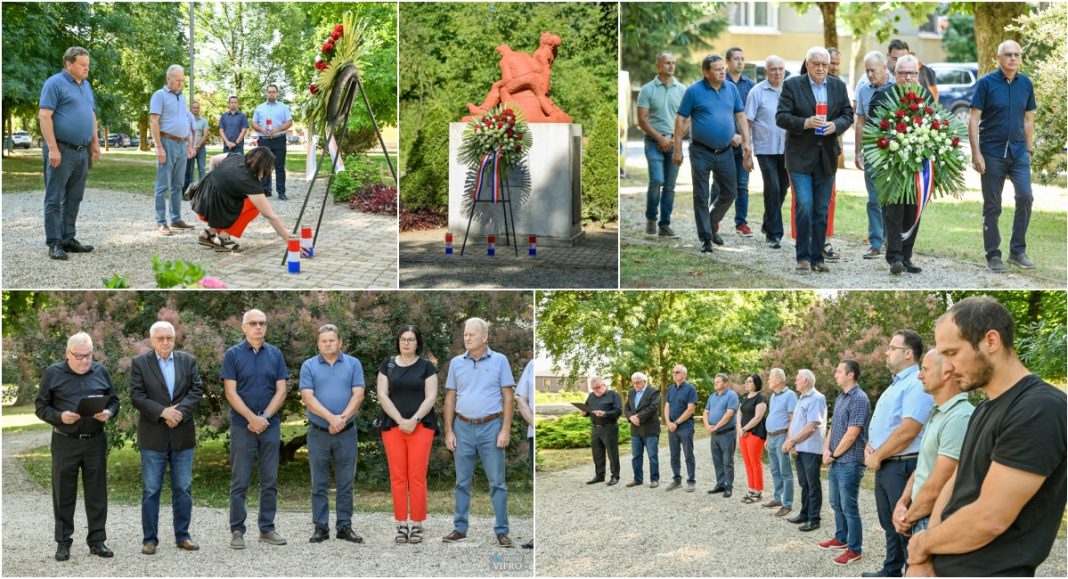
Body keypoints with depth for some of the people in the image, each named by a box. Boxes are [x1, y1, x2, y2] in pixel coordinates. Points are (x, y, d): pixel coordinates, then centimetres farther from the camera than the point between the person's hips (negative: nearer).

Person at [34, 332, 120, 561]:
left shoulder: (100, 372, 8)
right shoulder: (53, 374, 0)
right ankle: (63, 542, 13)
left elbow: (114, 401, 14)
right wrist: (60, 417, -17)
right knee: (64, 493, 4)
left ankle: (97, 540, 14)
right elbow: (41, 406, 1)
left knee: (97, 492, 5)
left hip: (95, 441, 2)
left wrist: (108, 413, -9)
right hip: (65, 442, -2)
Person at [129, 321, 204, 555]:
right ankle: (150, 539, 8)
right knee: (151, 490, 1)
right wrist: (163, 412, -18)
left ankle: (182, 536, 15)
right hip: (153, 437, -2)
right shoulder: (139, 363, 0)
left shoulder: (188, 361, 8)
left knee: (183, 488, 7)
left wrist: (179, 412, -14)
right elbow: (137, 396, -7)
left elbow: (196, 391, 0)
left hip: (183, 435, 3)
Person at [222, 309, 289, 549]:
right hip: (242, 426, -3)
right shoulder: (233, 354, -2)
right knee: (239, 482, 1)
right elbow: (231, 393, -7)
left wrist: (265, 417, -11)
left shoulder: (275, 354, 6)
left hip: (271, 426, 3)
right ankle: (237, 530, 7)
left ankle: (267, 528, 14)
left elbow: (281, 391, 2)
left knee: (270, 481, 6)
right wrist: (253, 419, -15)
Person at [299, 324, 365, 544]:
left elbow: (358, 394, -4)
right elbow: (307, 397, -8)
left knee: (346, 483, 5)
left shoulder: (353, 364, 5)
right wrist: (331, 417, -19)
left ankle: (345, 526, 12)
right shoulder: (309, 366, 3)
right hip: (318, 433, 0)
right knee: (319, 484, 4)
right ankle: (321, 527, 10)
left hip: (346, 433, 0)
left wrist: (343, 417, -18)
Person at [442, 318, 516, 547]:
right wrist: (448, 431, 3)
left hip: (491, 427, -3)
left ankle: (502, 531, 5)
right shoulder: (456, 363, 6)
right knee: (462, 482, 9)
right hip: (463, 428, 3)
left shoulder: (499, 361, -1)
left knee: (497, 483, 0)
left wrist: (505, 430, -9)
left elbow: (508, 397, -2)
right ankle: (460, 528, 18)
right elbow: (450, 398, 9)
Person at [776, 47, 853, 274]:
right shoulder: (792, 85, -4)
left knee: (822, 211, 7)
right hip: (800, 157, -4)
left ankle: (817, 257, 15)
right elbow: (781, 117, -8)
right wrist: (805, 123, -23)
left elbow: (848, 115, 10)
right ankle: (803, 257, -2)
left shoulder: (838, 86, 8)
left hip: (827, 158, 4)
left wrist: (835, 125, -11)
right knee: (804, 206, -12)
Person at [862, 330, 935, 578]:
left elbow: (907, 431, -24)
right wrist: (870, 447, 1)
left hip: (902, 467, -10)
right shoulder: (896, 384, 15)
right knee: (890, 524, 19)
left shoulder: (917, 385, -18)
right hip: (883, 465, 10)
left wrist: (877, 456, -14)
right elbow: (880, 422, 21)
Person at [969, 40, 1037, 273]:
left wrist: (1029, 149, 10)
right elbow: (973, 120, -8)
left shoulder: (1026, 84, 6)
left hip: (1018, 152, 3)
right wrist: (976, 153, -14)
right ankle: (993, 255, 12)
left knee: (1025, 197, -11)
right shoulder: (986, 83, -7)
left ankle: (1018, 251, 2)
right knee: (992, 206, 2)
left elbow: (1028, 118, 14)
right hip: (992, 153, -3)